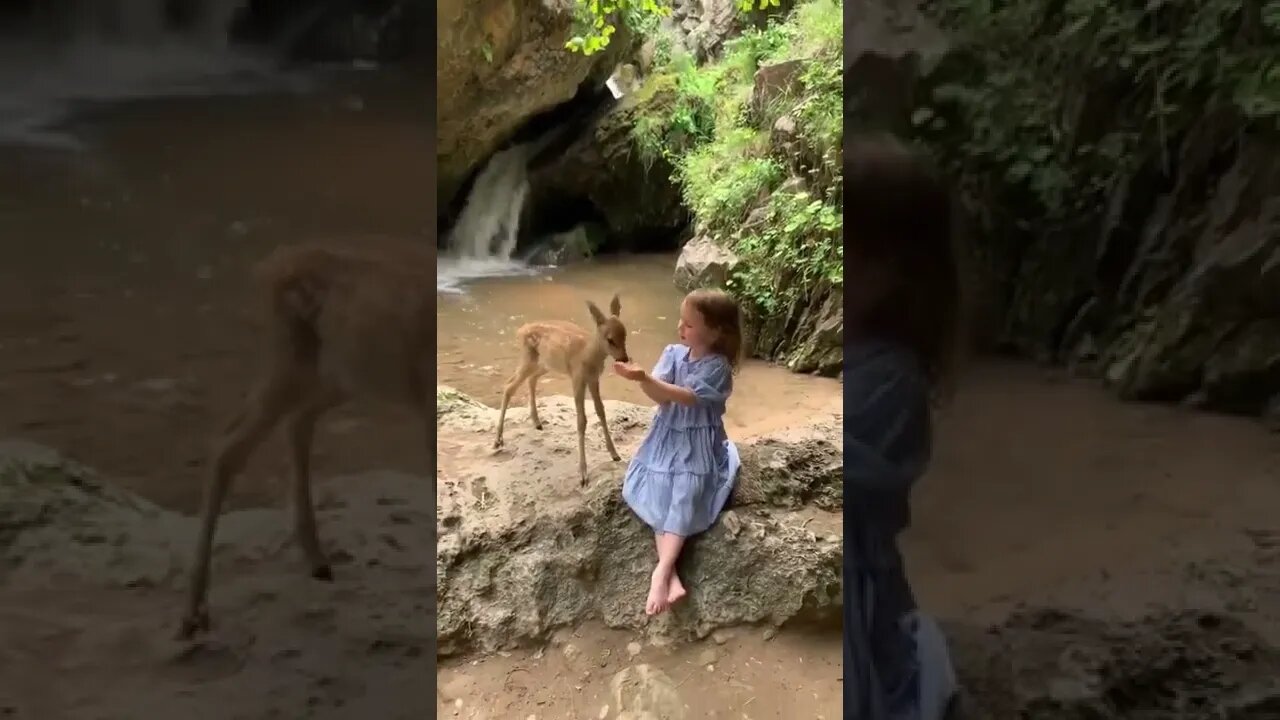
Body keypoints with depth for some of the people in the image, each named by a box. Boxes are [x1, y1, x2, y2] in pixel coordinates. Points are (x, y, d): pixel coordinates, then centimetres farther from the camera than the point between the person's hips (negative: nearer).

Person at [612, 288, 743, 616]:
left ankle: (661, 573, -18)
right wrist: (641, 378, -31)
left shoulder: (717, 366, -16)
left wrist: (644, 378, -36)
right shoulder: (673, 353, -1)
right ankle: (672, 576, -15)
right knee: (659, 499, -9)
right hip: (668, 439, 5)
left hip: (698, 445, -5)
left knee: (683, 501, -15)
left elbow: (686, 397, -27)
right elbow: (660, 397, -10)